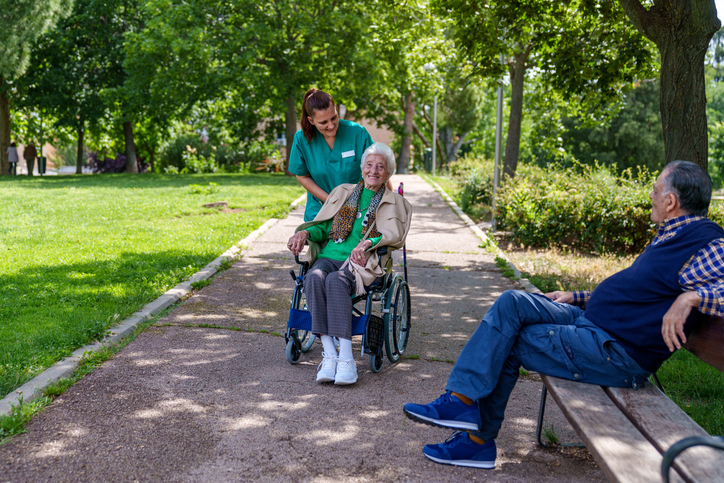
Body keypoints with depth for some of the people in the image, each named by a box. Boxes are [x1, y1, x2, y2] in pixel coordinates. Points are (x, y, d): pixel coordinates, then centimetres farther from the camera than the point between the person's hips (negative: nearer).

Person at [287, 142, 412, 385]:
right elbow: (323, 225, 22)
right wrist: (305, 232, -1)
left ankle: (346, 358, -40)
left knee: (335, 281, -37)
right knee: (314, 278, -34)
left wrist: (368, 243, -20)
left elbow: (395, 236, -1)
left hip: (360, 264, -3)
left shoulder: (394, 203, 16)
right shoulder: (342, 192, 25)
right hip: (328, 256, 3)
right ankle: (329, 354, -37)